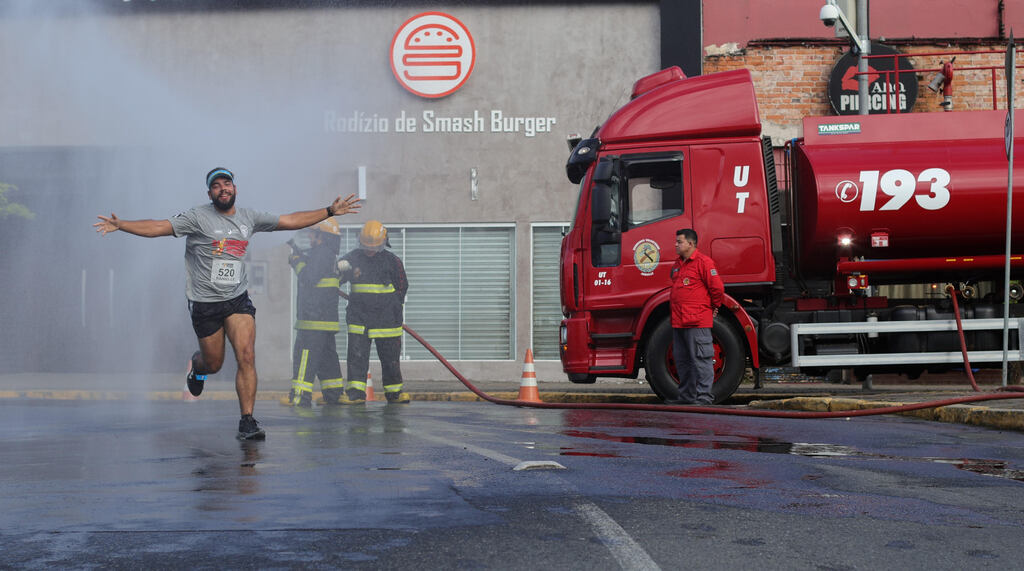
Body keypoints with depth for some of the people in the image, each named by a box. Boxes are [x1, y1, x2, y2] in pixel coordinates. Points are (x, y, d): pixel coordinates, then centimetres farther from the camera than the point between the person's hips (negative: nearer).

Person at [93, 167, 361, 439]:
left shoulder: (248, 217, 7)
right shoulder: (198, 217, -7)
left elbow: (290, 220, 14)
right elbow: (158, 227, -14)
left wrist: (330, 211, 13)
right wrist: (120, 225, -28)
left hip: (238, 299, 3)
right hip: (205, 302, -2)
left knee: (247, 356, -14)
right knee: (213, 363, 8)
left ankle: (247, 422, -8)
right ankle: (196, 365, 47)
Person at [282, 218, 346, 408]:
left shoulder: (321, 253, -14)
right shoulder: (329, 255, 18)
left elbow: (309, 279, -20)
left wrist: (298, 263, -5)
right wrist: (300, 259, 17)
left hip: (314, 317, -10)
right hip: (326, 315, 10)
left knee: (305, 354, -10)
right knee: (326, 355, 14)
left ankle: (300, 396, -12)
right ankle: (334, 393, 18)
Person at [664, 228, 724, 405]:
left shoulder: (703, 262, -8)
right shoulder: (678, 264, 18)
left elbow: (717, 288, -9)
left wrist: (713, 307, 2)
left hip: (697, 322, -9)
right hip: (678, 322, 9)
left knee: (700, 359, -6)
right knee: (682, 360, 12)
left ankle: (704, 396, -3)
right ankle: (686, 396, 19)